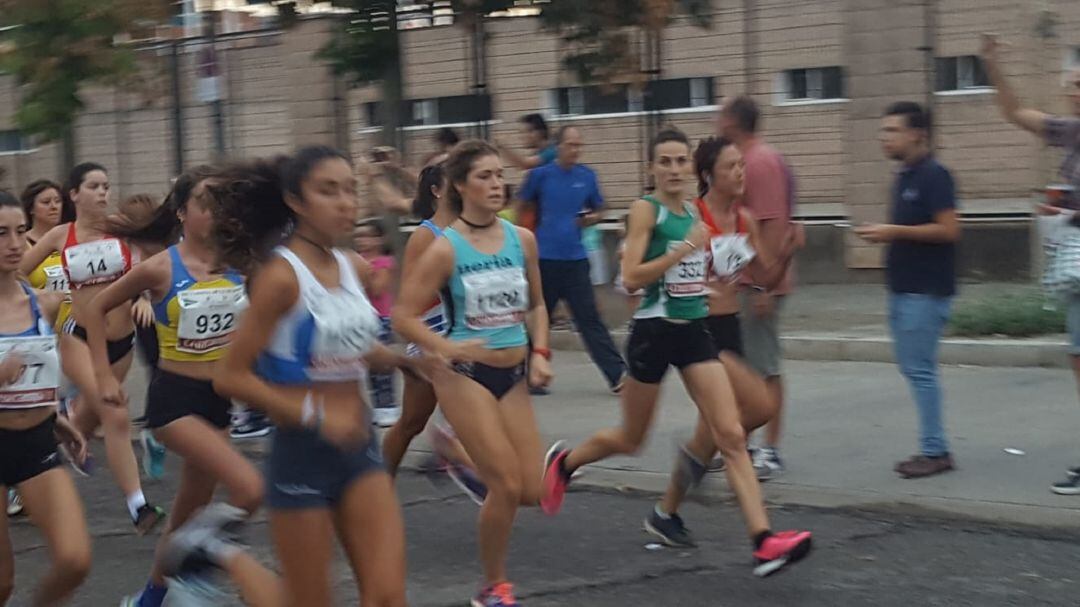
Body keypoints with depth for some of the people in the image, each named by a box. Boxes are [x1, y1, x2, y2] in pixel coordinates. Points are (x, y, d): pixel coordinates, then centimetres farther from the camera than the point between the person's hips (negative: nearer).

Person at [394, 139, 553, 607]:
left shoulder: (522, 239, 2)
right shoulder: (446, 248, -12)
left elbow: (536, 305, 15)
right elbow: (404, 317, -10)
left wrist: (540, 353, 0)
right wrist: (448, 348, -23)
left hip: (514, 374, 5)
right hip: (465, 375, -5)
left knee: (532, 492, 1)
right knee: (507, 486, -11)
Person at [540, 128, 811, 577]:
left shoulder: (693, 212, 10)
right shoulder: (646, 209, -9)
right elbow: (631, 277, -20)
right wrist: (686, 248, -24)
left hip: (694, 332, 5)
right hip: (655, 333, -5)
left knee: (732, 436, -8)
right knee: (630, 440, 12)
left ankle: (763, 541, -14)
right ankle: (563, 462, 41)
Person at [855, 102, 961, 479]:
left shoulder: (934, 176, -12)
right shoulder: (903, 178, 16)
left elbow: (948, 230, -18)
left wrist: (895, 231, -18)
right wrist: (882, 235, 8)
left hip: (926, 291, -9)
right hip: (903, 288, 10)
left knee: (920, 369, -8)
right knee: (912, 367, 10)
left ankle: (935, 451, -3)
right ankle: (933, 448, 15)